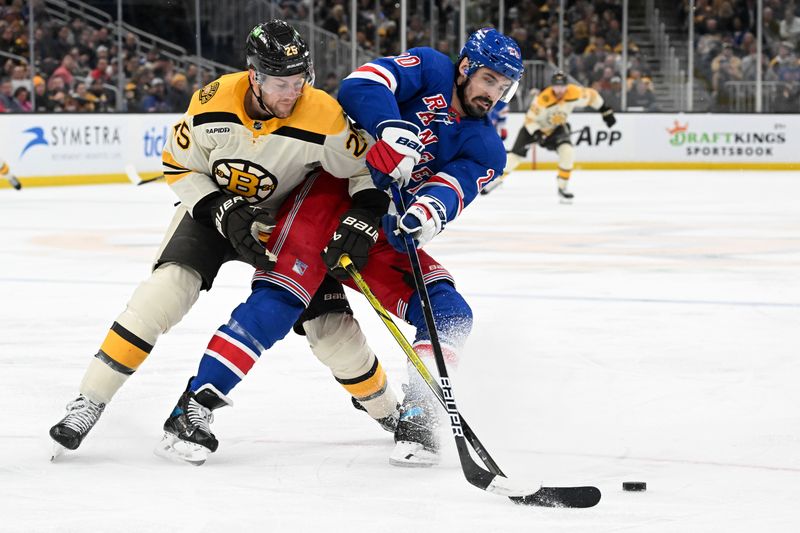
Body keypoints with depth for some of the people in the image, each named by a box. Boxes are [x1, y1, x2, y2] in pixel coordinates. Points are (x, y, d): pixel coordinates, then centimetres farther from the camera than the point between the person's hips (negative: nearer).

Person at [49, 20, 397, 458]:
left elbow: (367, 168, -16)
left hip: (287, 217, 0)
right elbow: (178, 166, -11)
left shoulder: (322, 118, -29)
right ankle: (90, 401, -14)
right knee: (167, 288, -20)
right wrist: (223, 212, -22)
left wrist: (365, 219, -32)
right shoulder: (213, 104, -25)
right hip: (213, 203, 0)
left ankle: (385, 407, 19)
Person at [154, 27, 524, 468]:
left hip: (382, 235, 6)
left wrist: (428, 211, -35)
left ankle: (418, 419, -6)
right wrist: (392, 129, -38)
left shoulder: (486, 151, 7)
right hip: (329, 195, -5)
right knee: (280, 298, -21)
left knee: (449, 315, -11)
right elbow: (361, 85, -20)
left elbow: (450, 192, -12)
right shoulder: (430, 71, -2)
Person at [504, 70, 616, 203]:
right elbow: (530, 119, -25)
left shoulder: (575, 93, -24)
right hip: (535, 127, -3)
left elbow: (592, 96, -5)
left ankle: (562, 188, -7)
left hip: (557, 128, 3)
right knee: (516, 155, -5)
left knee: (567, 152, -21)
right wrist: (538, 134, -38)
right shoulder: (543, 99, -34)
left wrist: (606, 111, -2)